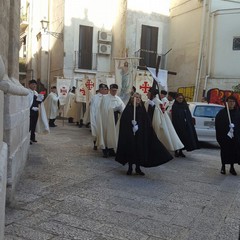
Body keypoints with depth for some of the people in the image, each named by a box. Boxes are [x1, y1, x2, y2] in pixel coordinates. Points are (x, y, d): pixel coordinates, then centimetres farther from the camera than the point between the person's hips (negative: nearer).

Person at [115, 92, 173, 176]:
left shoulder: (142, 110, 5)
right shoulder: (128, 109, 0)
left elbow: (147, 124, 0)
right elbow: (123, 121, -6)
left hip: (140, 135, 2)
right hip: (129, 134, -2)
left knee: (140, 150, 3)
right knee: (130, 149, 3)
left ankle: (138, 168, 18)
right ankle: (130, 168, 17)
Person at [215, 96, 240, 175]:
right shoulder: (222, 112, -1)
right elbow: (217, 124, -4)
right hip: (224, 136, -2)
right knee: (225, 151, 4)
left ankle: (232, 167, 17)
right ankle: (223, 167, 17)